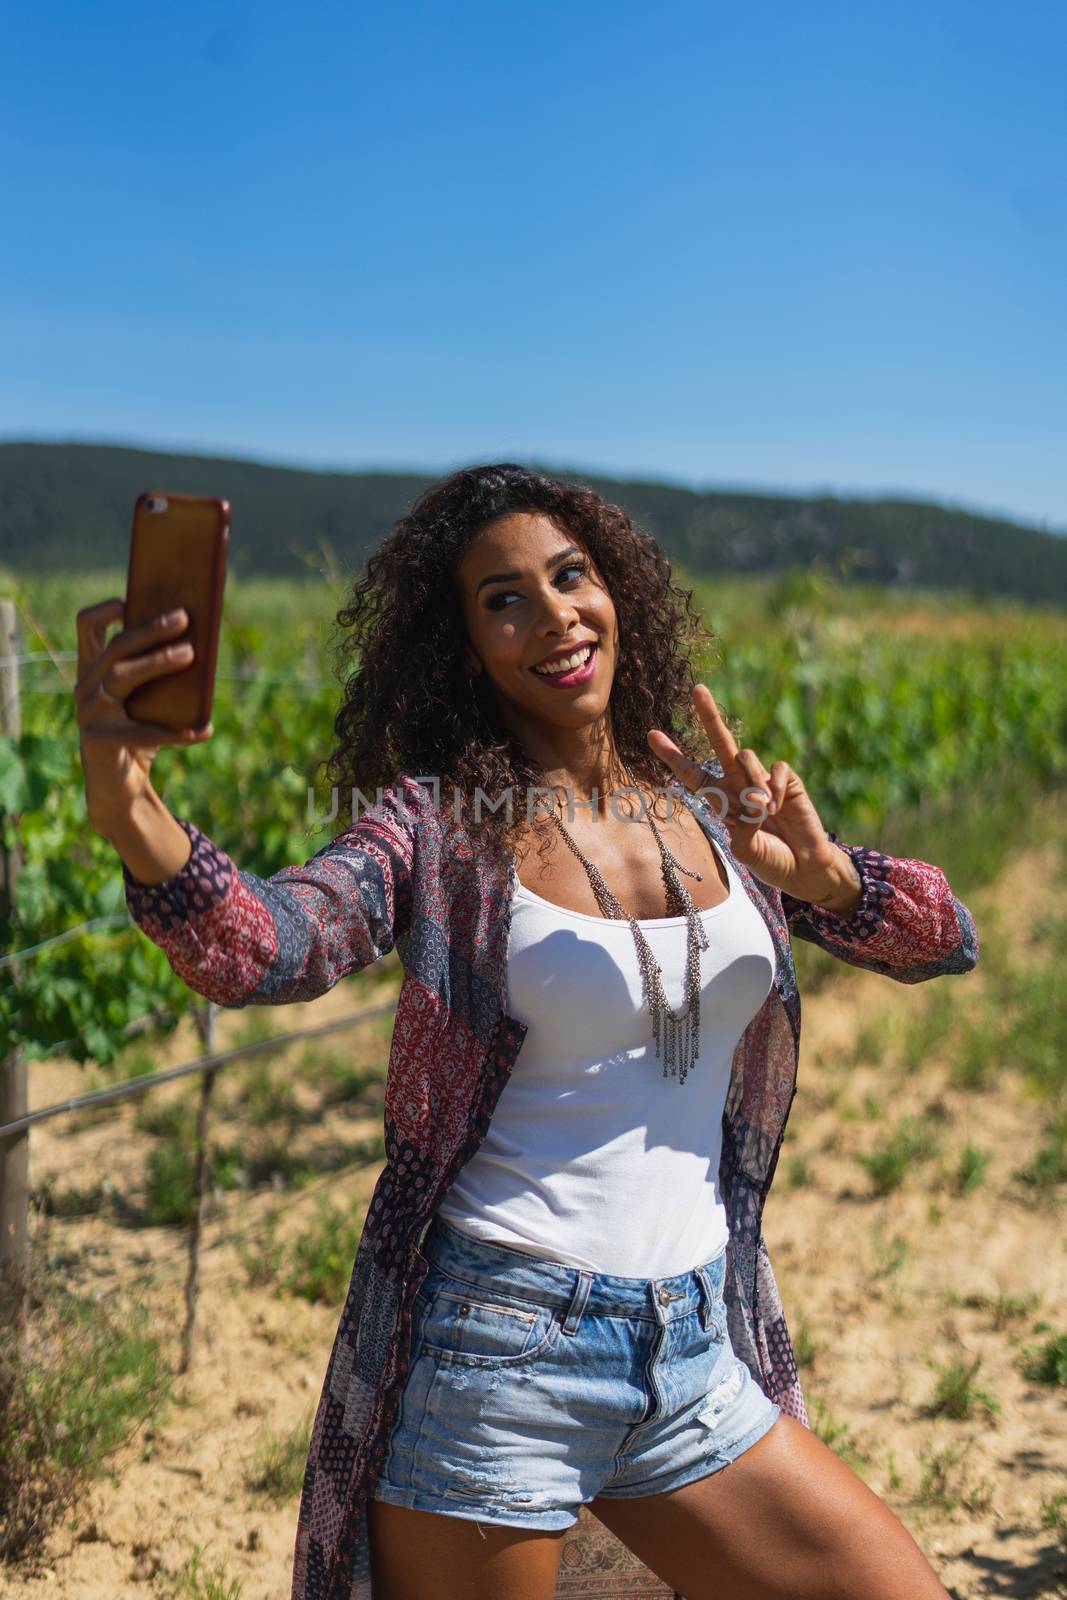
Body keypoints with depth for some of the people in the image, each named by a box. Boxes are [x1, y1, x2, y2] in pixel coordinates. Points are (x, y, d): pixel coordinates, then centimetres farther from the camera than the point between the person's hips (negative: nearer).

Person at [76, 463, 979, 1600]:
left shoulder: (707, 801, 7)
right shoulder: (439, 823, -7)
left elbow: (946, 942, 2)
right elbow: (262, 951, -26)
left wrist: (815, 869, -19)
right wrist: (127, 807, -46)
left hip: (692, 1360, 5)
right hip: (497, 1353, -4)